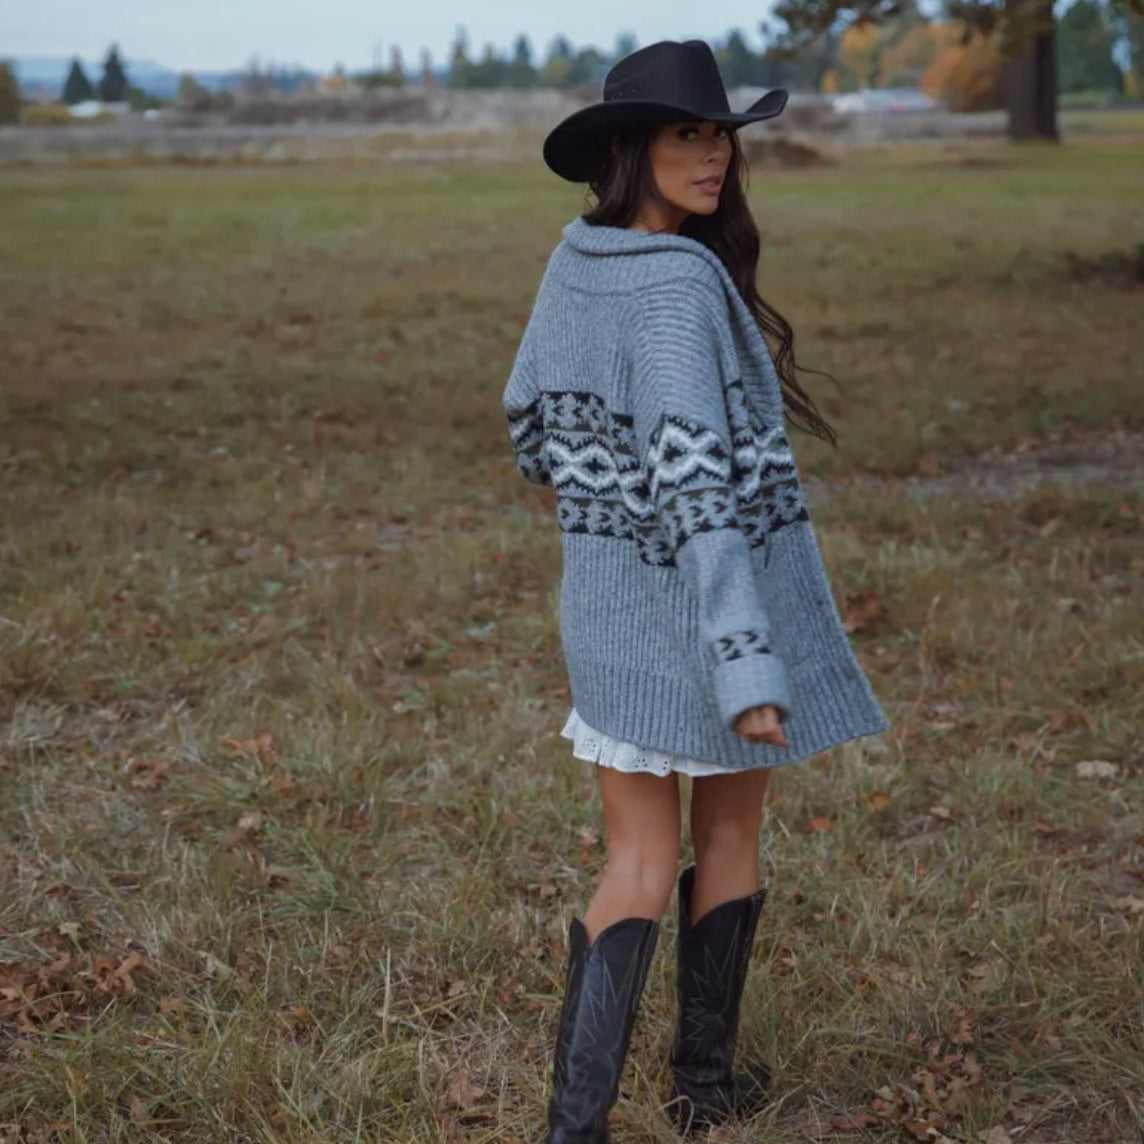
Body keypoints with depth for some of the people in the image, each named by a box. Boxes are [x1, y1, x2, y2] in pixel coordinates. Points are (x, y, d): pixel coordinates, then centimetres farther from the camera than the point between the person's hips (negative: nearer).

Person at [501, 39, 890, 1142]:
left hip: (608, 603, 6)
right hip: (715, 597, -5)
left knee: (639, 866, 10)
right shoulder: (679, 285, -21)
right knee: (730, 828, 18)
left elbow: (532, 432, 14)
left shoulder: (573, 262, 2)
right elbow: (695, 484, -27)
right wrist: (748, 662, -29)